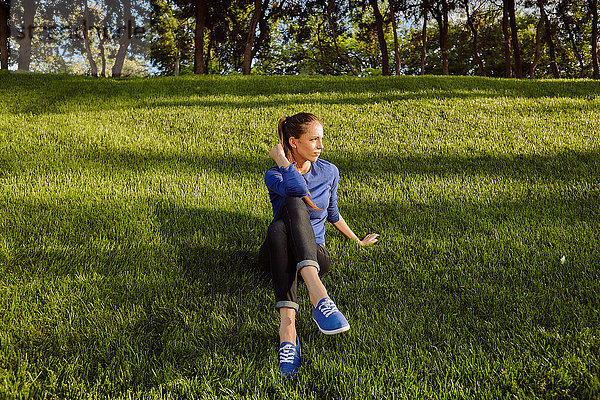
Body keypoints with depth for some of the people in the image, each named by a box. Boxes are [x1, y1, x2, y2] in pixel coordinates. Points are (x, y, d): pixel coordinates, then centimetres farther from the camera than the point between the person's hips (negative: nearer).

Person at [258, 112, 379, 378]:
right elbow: (298, 188, -26)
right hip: (278, 254, -1)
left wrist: (358, 241, 31)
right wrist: (279, 157, -13)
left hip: (314, 255, 1)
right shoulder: (274, 176, -3)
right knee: (294, 203, -35)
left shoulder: (329, 172, 9)